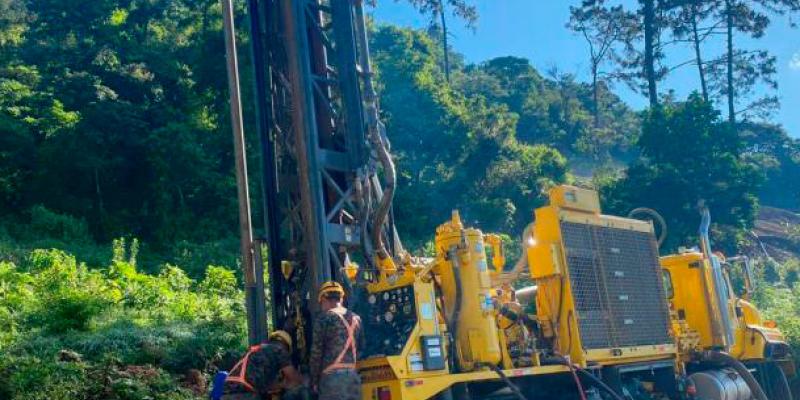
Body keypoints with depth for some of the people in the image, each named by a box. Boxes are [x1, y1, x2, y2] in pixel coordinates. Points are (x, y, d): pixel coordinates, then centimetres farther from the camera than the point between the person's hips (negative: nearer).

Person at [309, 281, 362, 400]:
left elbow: (316, 352, -3)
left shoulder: (324, 318, -3)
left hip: (332, 376, -5)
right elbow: (359, 348, 13)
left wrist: (314, 380, 5)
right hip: (353, 375, 5)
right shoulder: (356, 318, 13)